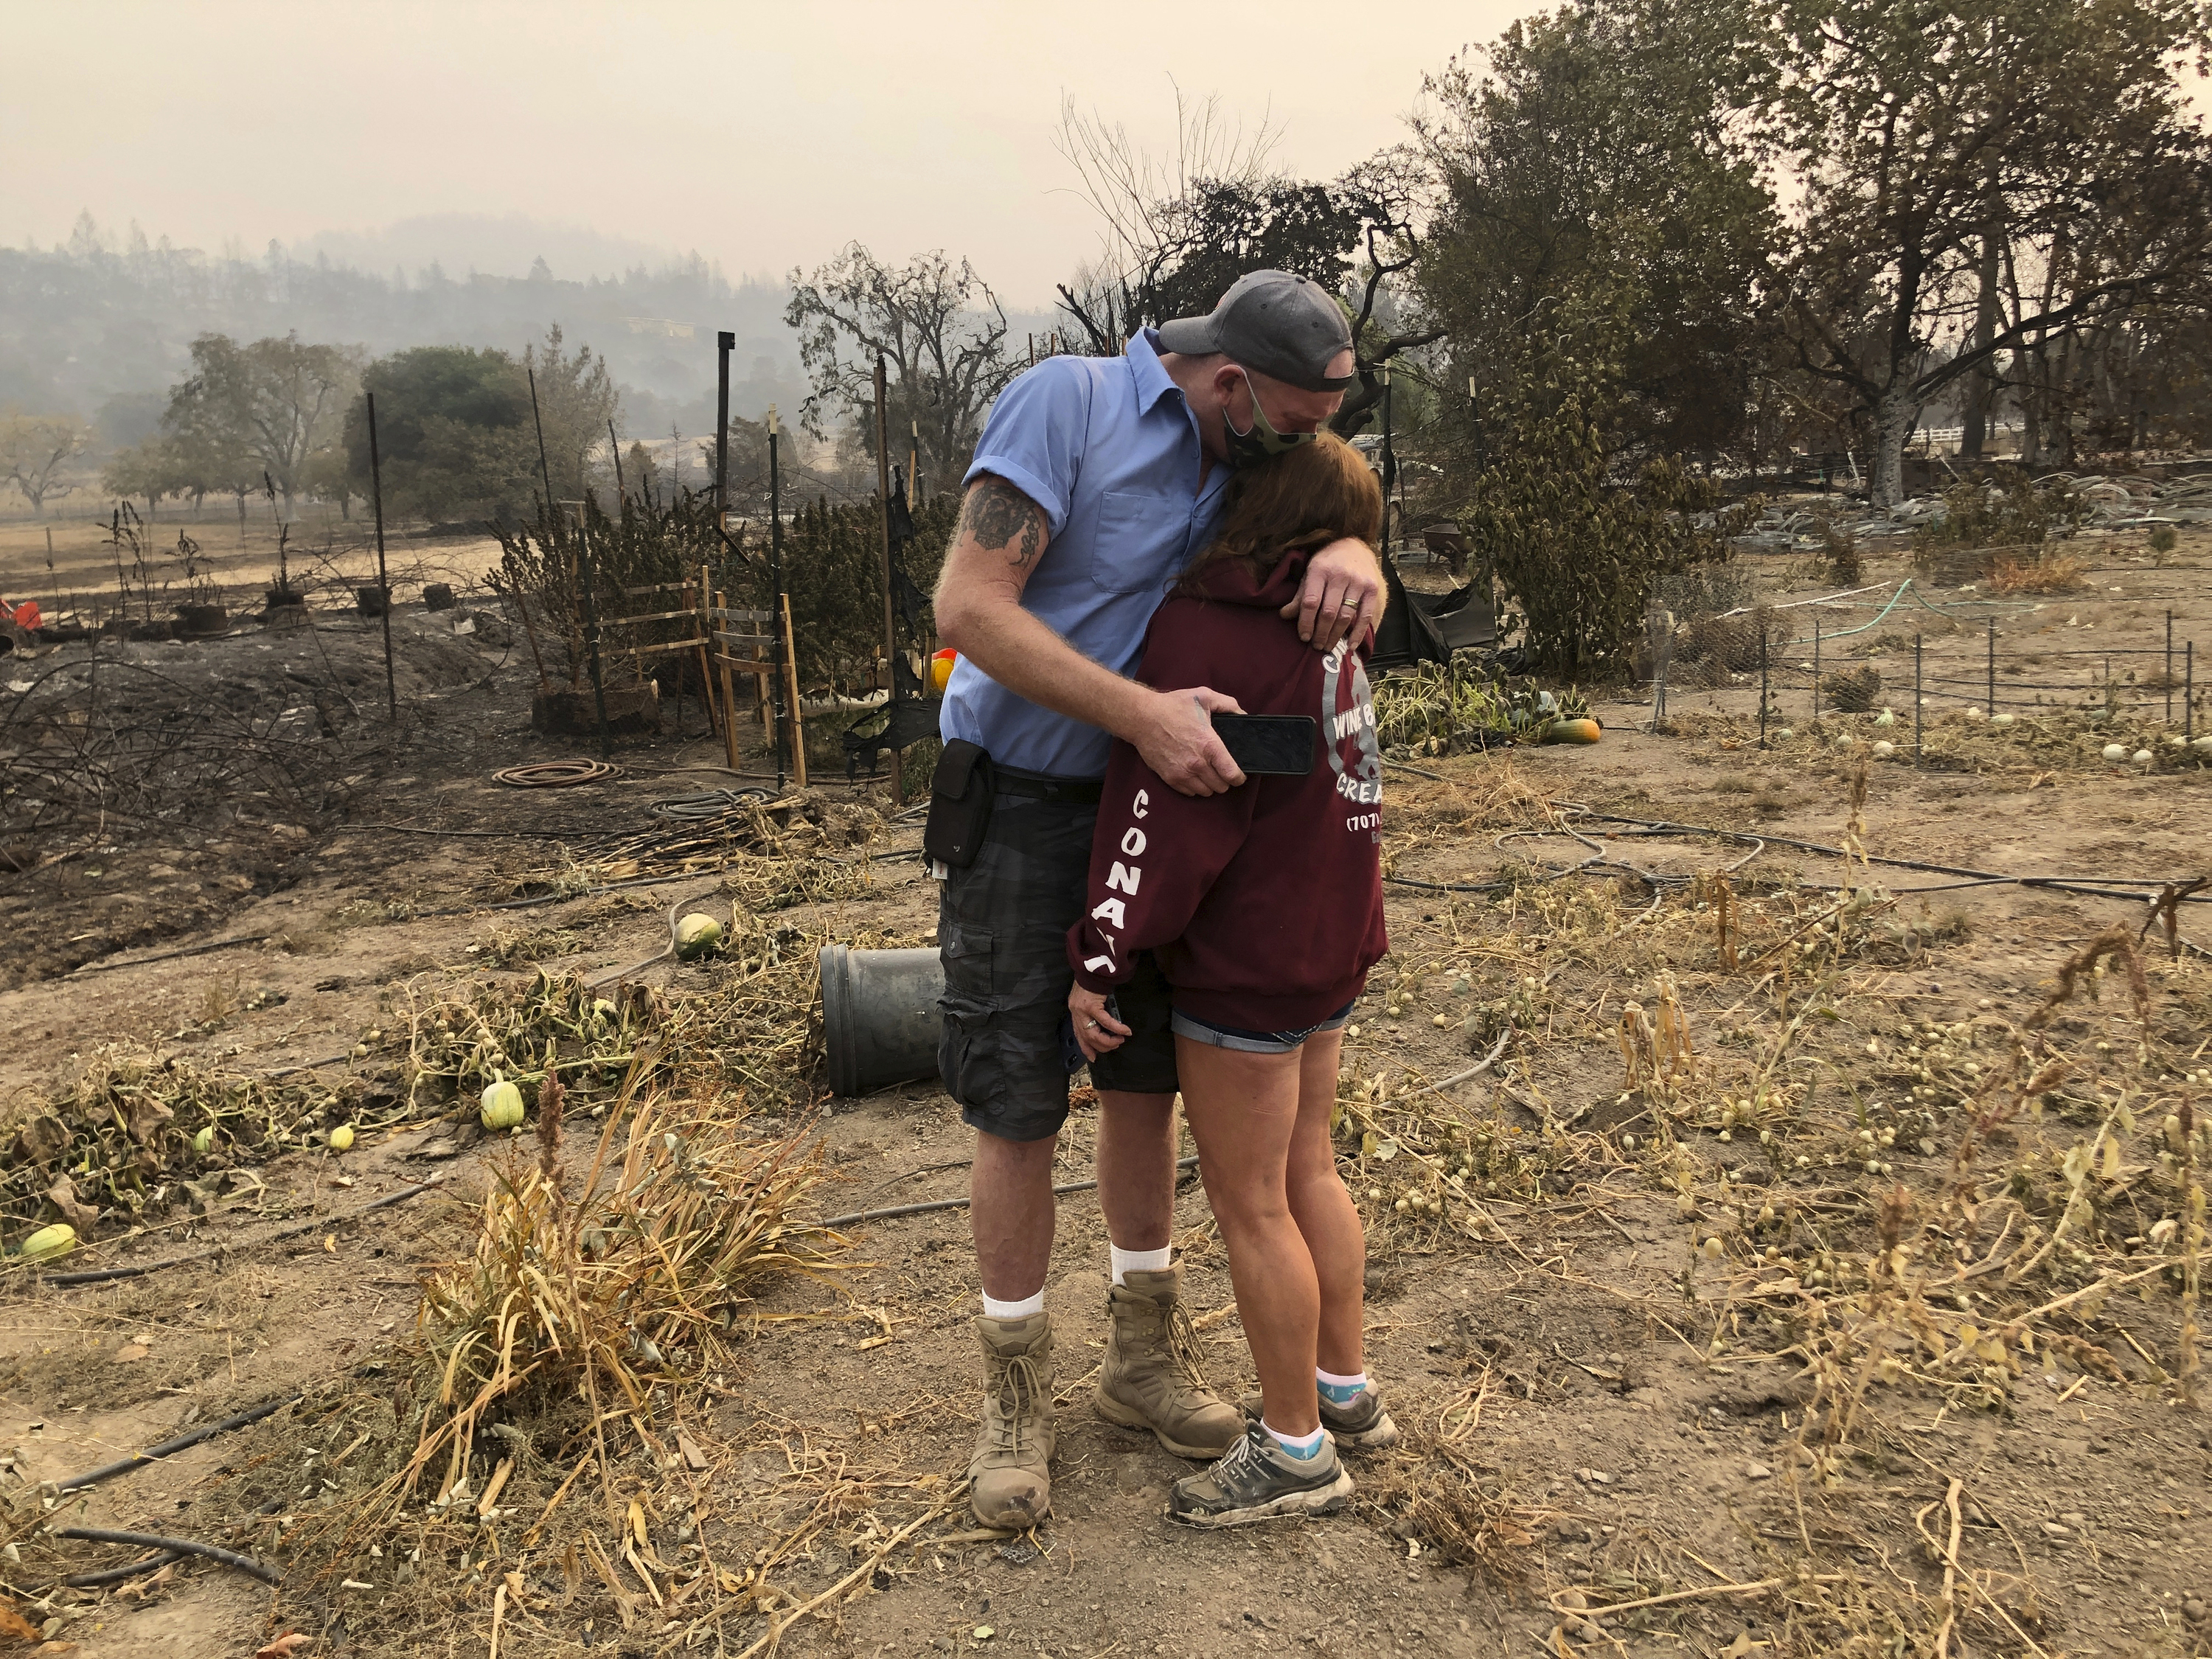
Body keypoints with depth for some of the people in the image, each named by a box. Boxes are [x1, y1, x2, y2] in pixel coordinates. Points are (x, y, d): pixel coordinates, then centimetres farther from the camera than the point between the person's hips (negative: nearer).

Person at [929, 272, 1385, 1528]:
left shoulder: (1241, 459, 4)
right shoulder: (1069, 402, -17)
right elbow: (969, 608, -24)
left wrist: (1351, 558, -21)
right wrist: (1143, 712, -30)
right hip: (1021, 804, -6)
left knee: (1147, 1084, 13)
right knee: (1018, 1109, 1)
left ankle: (1146, 1353, 31)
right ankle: (1019, 1395, 19)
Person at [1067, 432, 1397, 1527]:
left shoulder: (1202, 635, -19)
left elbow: (1162, 817, -23)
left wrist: (1101, 959, -19)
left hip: (1246, 964, -9)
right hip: (1329, 945, 9)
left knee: (1250, 1205, 4)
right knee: (1305, 1172, 20)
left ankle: (1295, 1449, 17)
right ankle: (1343, 1387, 35)